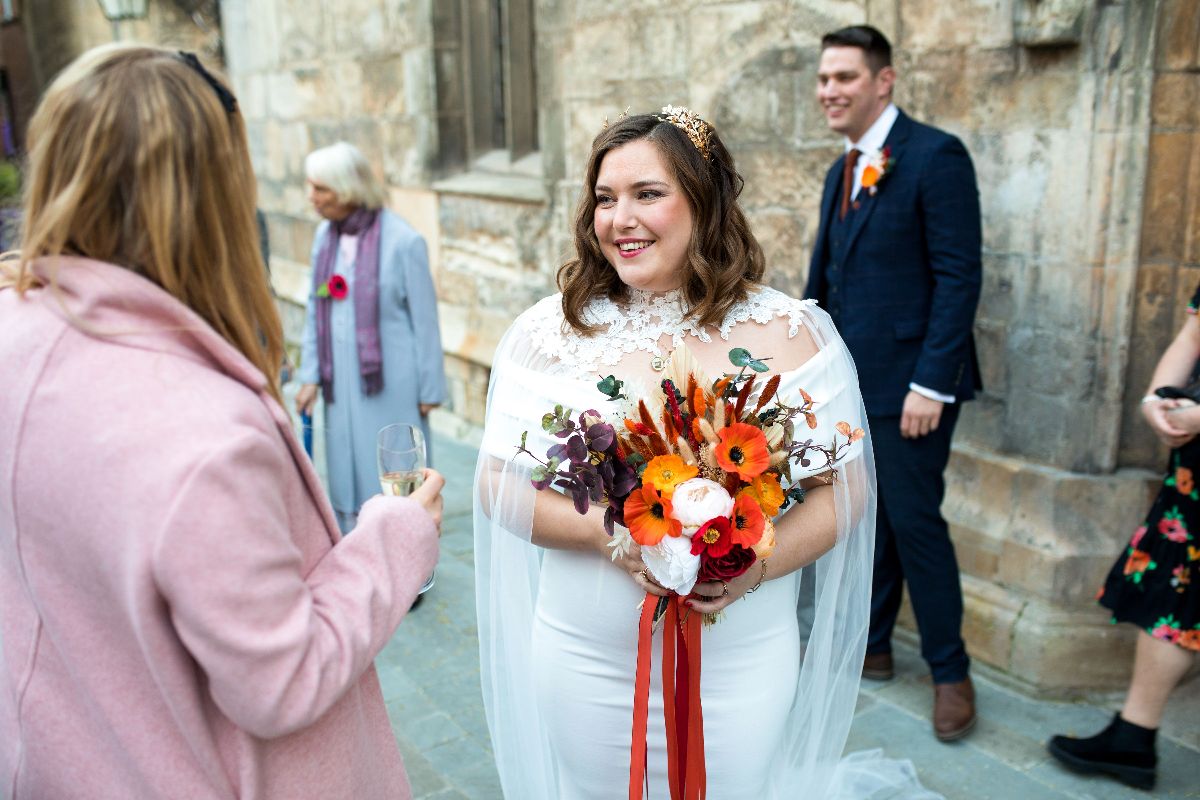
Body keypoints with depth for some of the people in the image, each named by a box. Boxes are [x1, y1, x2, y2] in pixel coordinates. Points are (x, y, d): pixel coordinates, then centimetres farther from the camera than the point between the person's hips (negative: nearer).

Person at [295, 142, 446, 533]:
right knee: (346, 476, 12)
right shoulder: (325, 235, 4)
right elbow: (315, 310, 11)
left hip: (391, 382, -5)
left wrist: (430, 390, -5)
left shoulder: (402, 240, -13)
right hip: (341, 380, 6)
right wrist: (310, 376, 8)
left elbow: (424, 319, -8)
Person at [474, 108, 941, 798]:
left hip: (744, 666, 0)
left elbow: (844, 487, -4)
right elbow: (500, 484, -4)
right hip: (582, 664, 1)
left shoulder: (791, 333, -6)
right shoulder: (549, 333, -5)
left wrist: (757, 563, -21)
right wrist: (610, 533, -20)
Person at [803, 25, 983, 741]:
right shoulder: (843, 172, 13)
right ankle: (871, 645, 32)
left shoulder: (935, 155, -11)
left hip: (909, 382, -7)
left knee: (915, 521, 0)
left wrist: (930, 384, -20)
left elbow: (959, 277, -16)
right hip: (851, 381, 7)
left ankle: (951, 672, 19)